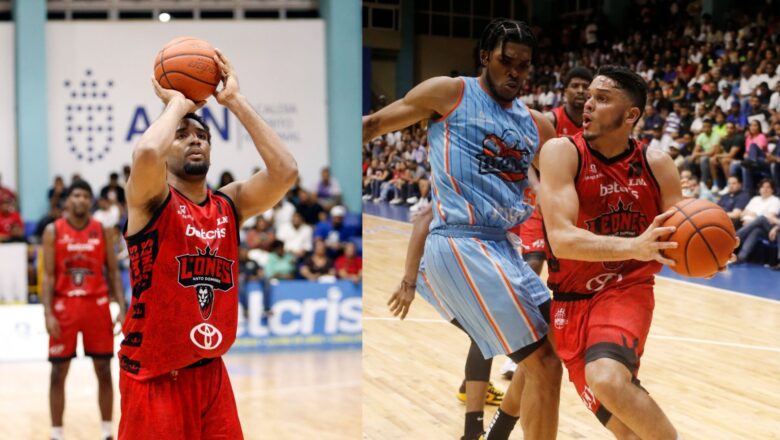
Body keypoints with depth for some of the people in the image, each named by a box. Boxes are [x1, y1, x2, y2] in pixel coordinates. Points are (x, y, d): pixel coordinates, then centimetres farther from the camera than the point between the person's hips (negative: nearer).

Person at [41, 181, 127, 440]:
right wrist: (48, 313, -13)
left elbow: (113, 272, 5)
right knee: (58, 373, 2)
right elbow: (49, 276, -3)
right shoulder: (53, 231, -1)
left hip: (97, 304, 1)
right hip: (64, 305, -1)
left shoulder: (103, 231, 3)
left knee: (104, 371, 5)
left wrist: (122, 308, -4)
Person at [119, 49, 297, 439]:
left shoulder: (230, 203, 7)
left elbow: (284, 172, -10)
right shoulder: (150, 199, -7)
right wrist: (178, 103, -12)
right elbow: (146, 154, -31)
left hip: (211, 372, 6)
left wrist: (235, 100, -8)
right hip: (154, 376, -5)